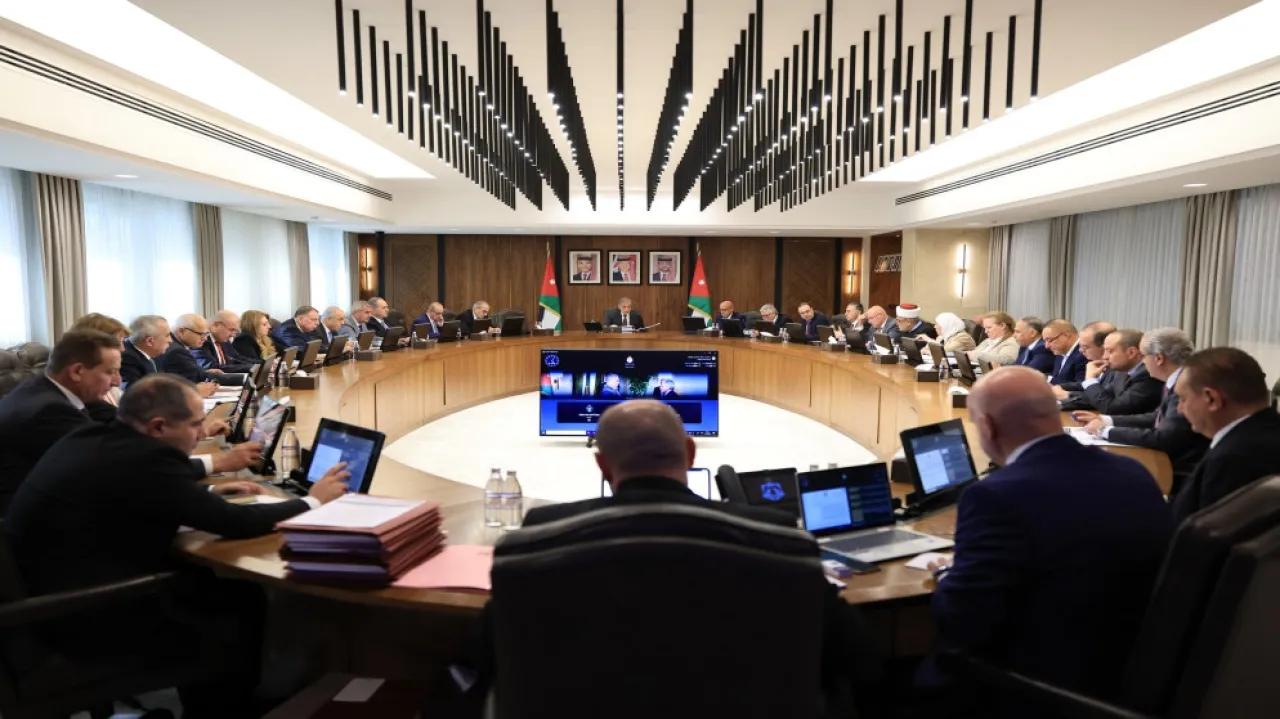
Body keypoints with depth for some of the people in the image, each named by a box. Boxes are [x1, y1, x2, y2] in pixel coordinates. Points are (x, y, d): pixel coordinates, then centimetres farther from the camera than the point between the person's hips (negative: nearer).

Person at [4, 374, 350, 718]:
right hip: (86, 616, -9)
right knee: (246, 604, 1)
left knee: (205, 579, 13)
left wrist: (208, 492, 15)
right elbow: (233, 522, -19)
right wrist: (312, 501, -6)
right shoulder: (146, 457, -24)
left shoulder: (92, 438, 2)